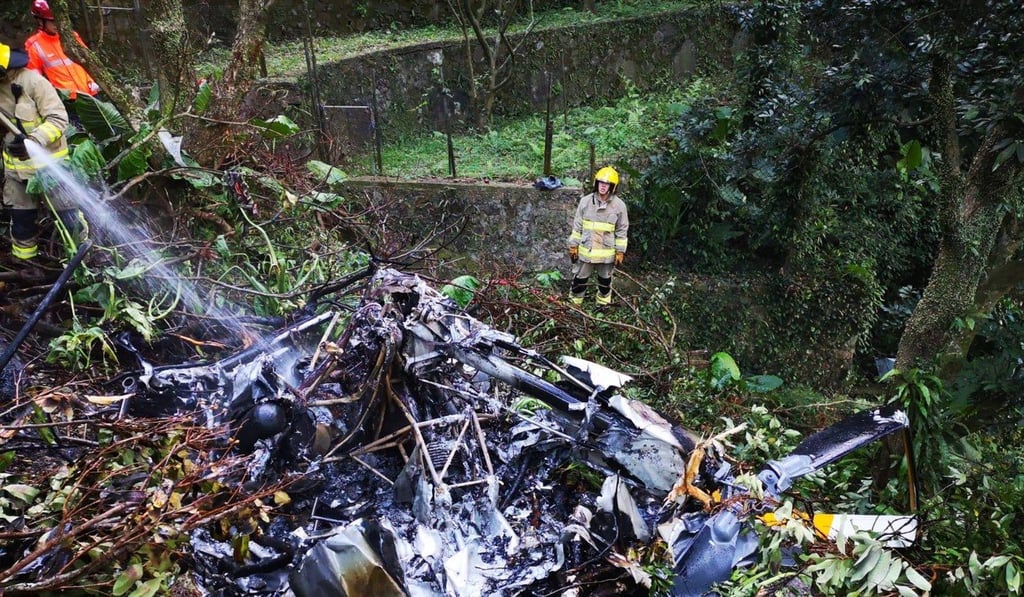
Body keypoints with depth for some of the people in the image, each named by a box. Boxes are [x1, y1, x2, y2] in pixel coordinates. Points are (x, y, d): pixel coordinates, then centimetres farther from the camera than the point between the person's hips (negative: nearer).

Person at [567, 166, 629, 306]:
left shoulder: (619, 205, -9)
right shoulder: (585, 201, -6)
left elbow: (622, 230, -3)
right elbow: (577, 226, 1)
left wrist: (620, 252, -4)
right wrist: (573, 246, 1)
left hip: (607, 253, -1)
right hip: (585, 250, 1)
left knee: (605, 280, 18)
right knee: (579, 279, 12)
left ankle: (603, 302, 37)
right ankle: (574, 302, 29)